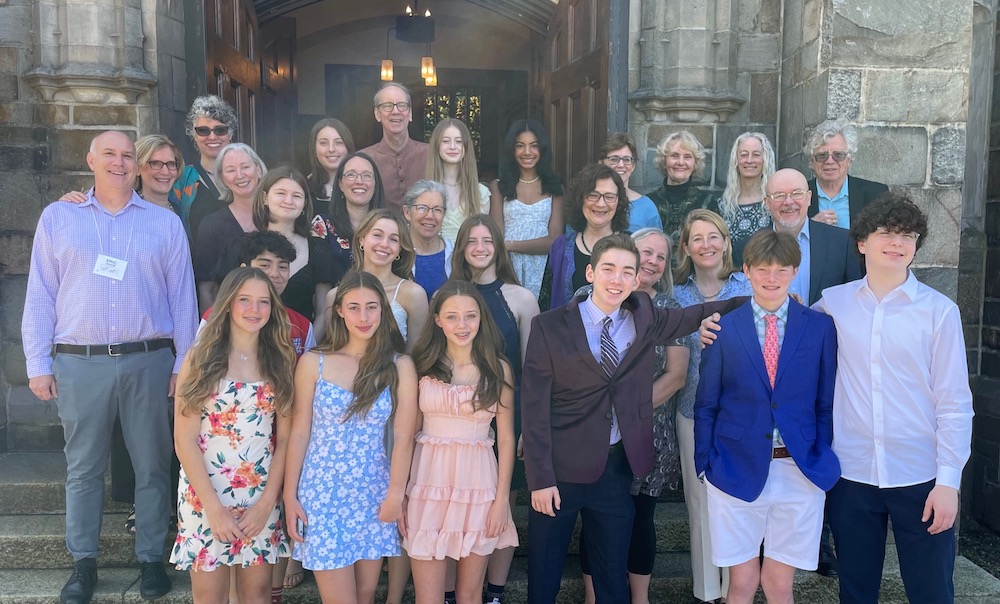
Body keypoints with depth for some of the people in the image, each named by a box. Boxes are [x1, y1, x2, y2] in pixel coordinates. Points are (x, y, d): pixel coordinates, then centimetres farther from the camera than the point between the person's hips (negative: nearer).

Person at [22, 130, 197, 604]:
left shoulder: (165, 222, 8)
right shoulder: (57, 217, 9)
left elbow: (182, 296, 7)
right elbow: (40, 294, 7)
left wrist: (183, 363, 2)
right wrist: (38, 364, 1)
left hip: (148, 360, 0)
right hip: (79, 363, 0)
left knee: (152, 465, 6)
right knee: (83, 467, 8)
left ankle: (151, 558, 19)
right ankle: (83, 563, 21)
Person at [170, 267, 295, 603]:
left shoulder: (281, 362, 2)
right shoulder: (201, 358, -5)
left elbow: (285, 439, 1)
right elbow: (184, 440, -8)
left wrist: (266, 503, -7)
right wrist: (214, 508, -13)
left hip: (261, 499, 2)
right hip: (205, 495, -2)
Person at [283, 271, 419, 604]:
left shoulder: (400, 366, -2)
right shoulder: (313, 362, -3)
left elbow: (403, 436, -3)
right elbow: (299, 432, -1)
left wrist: (395, 495, -6)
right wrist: (290, 495, -1)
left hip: (374, 493, 2)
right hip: (323, 491, -1)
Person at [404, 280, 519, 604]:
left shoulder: (498, 369, 0)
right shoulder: (422, 365, 0)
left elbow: (506, 438, 2)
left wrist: (502, 498, -2)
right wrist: (400, 492, 0)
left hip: (477, 485, 0)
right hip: (429, 483, 0)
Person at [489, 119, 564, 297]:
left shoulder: (554, 187, 10)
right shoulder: (498, 186, 7)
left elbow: (555, 240, 0)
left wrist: (511, 245, -9)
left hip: (542, 269, 1)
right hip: (508, 266, -1)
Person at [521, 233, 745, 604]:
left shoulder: (645, 319, 1)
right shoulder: (549, 327, -10)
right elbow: (534, 408, -10)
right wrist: (540, 477, -13)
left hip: (618, 465, 3)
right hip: (561, 466, -3)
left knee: (613, 572, 18)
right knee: (544, 573, 12)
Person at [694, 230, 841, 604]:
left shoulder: (820, 327, 1)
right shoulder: (723, 328, -1)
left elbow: (826, 404, 5)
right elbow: (706, 405, 3)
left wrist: (823, 462, 2)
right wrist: (704, 465, -1)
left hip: (801, 472, 1)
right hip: (737, 469, 0)